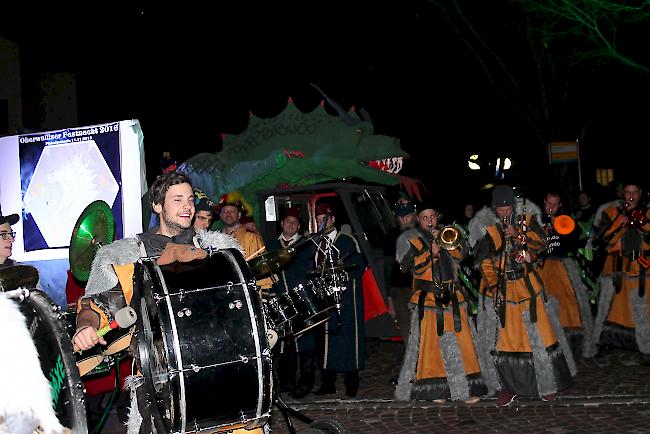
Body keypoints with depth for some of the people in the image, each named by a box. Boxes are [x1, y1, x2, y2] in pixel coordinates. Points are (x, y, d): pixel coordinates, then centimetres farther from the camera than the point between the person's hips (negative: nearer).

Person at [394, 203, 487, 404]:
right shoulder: (411, 239, 5)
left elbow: (463, 252, 5)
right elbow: (412, 265, -8)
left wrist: (446, 242, -8)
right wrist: (430, 253, -18)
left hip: (453, 297, 4)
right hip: (426, 299, -3)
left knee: (460, 342, 0)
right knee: (430, 344, -3)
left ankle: (465, 388, 7)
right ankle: (435, 389, 7)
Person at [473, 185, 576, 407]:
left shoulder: (527, 221, 5)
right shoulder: (490, 232, 1)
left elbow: (541, 243, -8)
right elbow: (485, 263, -5)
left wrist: (518, 234, -21)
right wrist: (494, 286, -16)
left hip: (528, 287, 1)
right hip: (500, 291, 0)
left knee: (540, 335, 2)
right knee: (500, 340, 0)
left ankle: (547, 385, 19)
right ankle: (507, 387, 15)